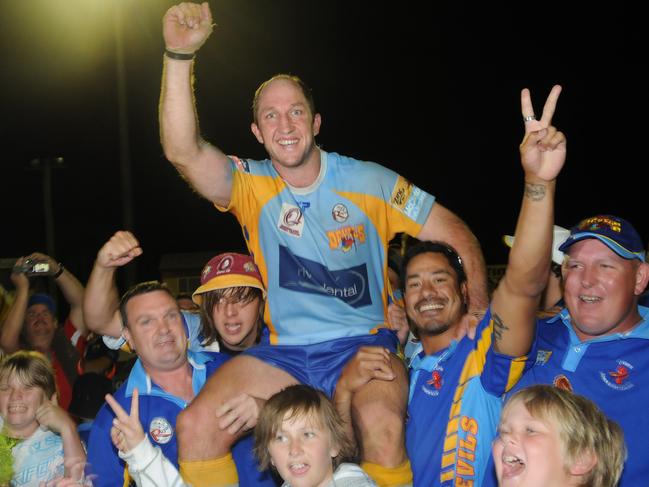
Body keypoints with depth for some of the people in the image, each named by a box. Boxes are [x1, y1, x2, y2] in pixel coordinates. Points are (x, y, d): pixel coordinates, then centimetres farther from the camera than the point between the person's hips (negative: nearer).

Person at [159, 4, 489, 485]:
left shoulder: (370, 183, -2)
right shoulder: (250, 186, 0)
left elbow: (457, 235, 2)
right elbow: (183, 151, -20)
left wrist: (477, 316, -6)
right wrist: (179, 56, -31)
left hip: (364, 343, -2)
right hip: (282, 350, 2)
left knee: (382, 424, -34)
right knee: (195, 427, -17)